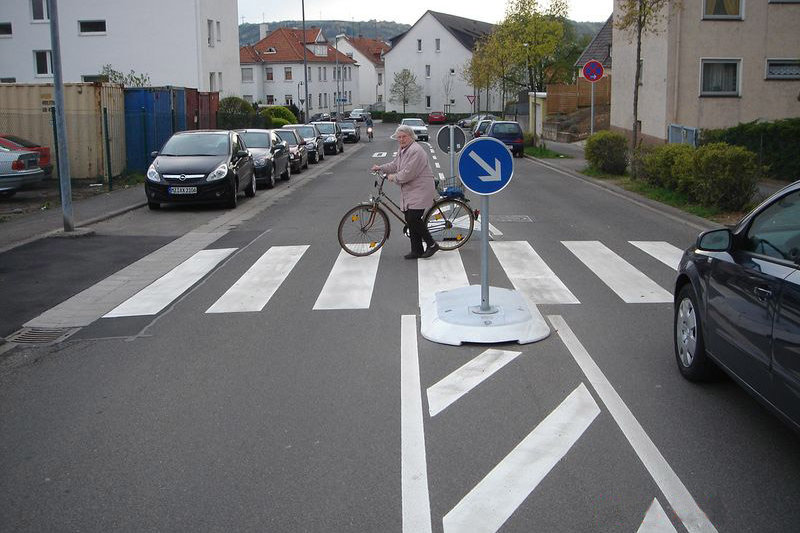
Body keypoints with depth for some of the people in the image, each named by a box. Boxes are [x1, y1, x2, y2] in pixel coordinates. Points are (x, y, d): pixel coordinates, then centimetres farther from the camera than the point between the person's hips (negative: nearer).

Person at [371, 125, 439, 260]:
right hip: (408, 191, 10)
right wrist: (380, 168, 18)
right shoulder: (402, 149, 15)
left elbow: (408, 173, -23)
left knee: (414, 218, -16)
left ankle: (432, 244, -1)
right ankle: (416, 251, 15)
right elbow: (395, 165, 29)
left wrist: (394, 177, -9)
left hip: (420, 191, -10)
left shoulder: (416, 151, -19)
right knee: (410, 220, 9)